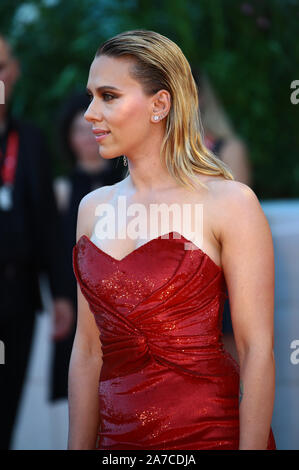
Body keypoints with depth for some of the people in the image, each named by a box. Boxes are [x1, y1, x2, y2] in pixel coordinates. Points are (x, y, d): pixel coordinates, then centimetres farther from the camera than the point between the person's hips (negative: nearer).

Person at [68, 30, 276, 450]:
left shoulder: (231, 203, -9)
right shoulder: (94, 208, 8)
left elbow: (257, 351, -12)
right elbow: (88, 350, 10)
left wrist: (252, 446, -17)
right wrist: (79, 446, 7)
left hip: (210, 431, -5)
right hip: (117, 438, 5)